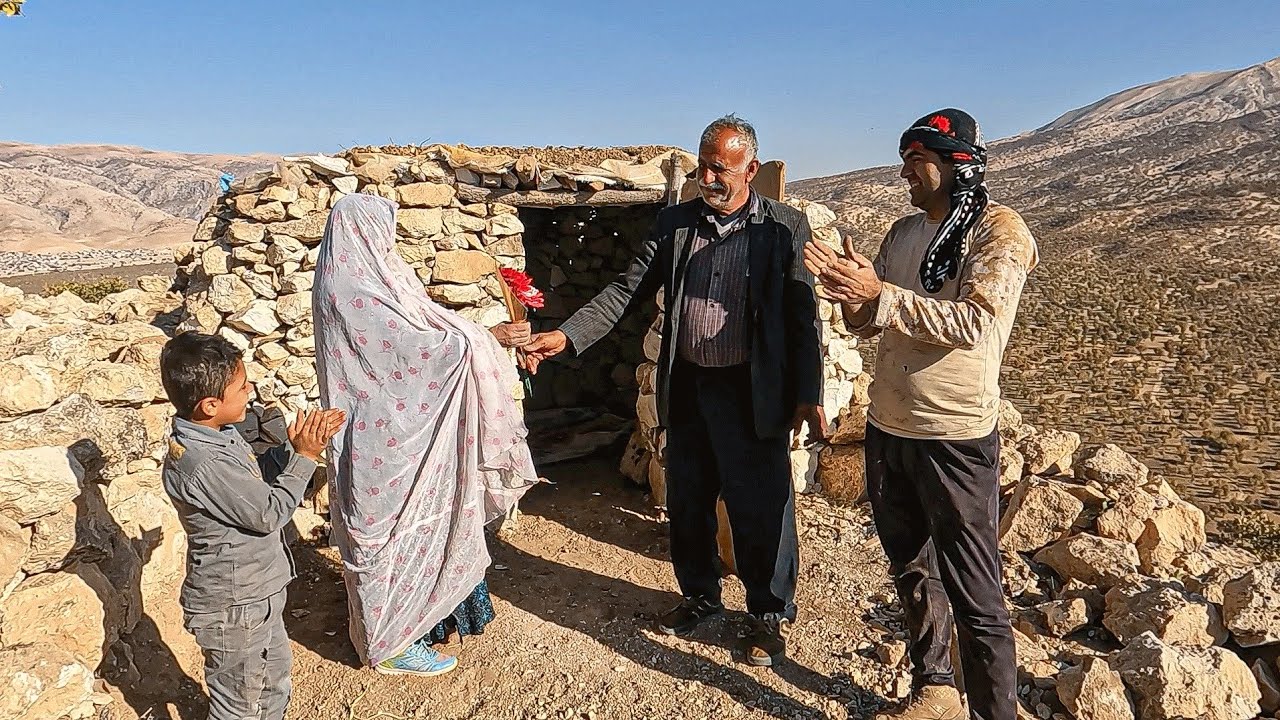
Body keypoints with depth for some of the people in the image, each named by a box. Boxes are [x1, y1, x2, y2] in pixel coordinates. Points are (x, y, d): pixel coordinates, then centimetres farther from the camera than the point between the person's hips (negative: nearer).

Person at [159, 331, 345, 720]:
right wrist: (304, 458, -18)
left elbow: (257, 475, 10)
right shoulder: (202, 467, -33)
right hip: (233, 608, -9)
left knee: (276, 668, 29)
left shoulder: (216, 433, -4)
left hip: (255, 591, 9)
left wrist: (295, 448, -5)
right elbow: (269, 513, -25)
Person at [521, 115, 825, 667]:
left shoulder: (785, 227, -4)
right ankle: (699, 595, 39)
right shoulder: (674, 223, 5)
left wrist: (808, 396, -10)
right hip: (686, 388, 4)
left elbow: (803, 316, -6)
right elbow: (628, 290, 1)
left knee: (761, 509, 5)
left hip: (752, 393, -4)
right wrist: (566, 336, -10)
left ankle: (771, 615, 27)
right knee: (687, 503, 17)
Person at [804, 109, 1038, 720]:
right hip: (887, 429, 7)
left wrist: (880, 293, -24)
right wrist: (849, 290, -10)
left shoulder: (998, 232, -10)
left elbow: (974, 324, -23)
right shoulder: (903, 233, 10)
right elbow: (868, 324, 11)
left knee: (974, 595, 1)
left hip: (956, 438, -7)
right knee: (911, 573, 20)